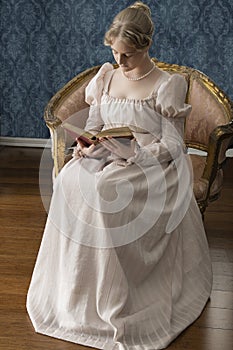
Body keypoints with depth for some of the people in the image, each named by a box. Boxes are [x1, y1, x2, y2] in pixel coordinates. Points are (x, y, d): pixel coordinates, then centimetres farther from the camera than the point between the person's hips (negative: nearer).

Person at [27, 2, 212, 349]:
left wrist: (127, 153, -20)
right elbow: (94, 123, 16)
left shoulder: (167, 86, -8)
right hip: (107, 157, 6)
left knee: (101, 188, -34)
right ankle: (70, 288, -13)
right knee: (69, 180, -25)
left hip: (149, 167, -5)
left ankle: (108, 299, -19)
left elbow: (172, 146, -10)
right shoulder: (106, 77, 9)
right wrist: (86, 143, -8)